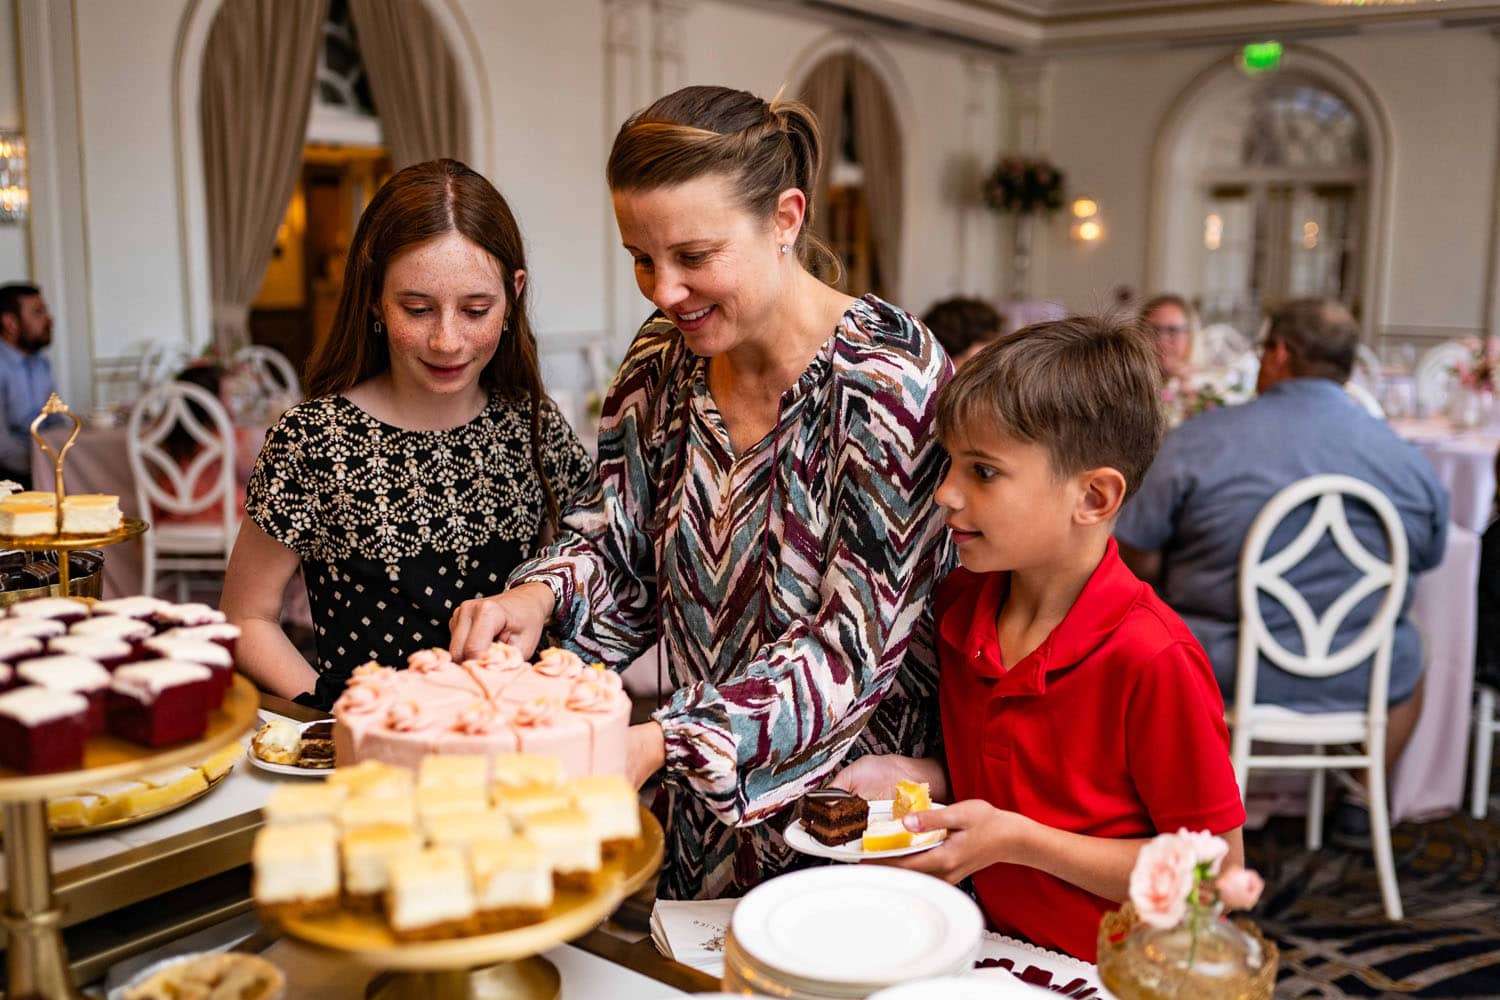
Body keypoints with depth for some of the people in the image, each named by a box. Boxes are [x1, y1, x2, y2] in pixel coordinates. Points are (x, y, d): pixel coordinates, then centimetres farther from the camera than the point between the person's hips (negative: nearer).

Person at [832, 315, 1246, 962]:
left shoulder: (1151, 660, -20)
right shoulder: (961, 603, 1)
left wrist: (1018, 840, -19)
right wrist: (915, 777, -3)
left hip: (1113, 975, -5)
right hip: (998, 944, 6)